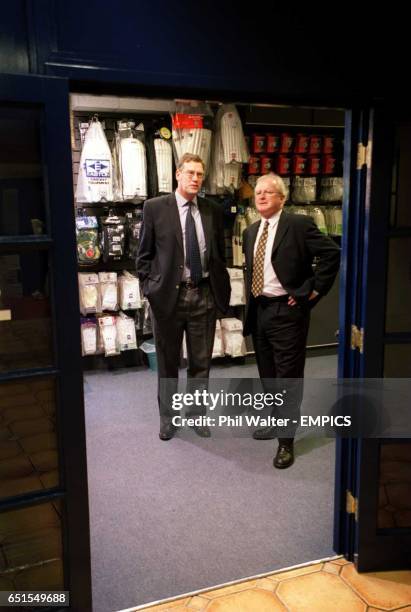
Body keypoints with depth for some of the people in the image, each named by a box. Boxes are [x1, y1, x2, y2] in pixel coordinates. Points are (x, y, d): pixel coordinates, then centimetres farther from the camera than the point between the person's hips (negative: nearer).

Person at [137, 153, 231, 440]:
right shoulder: (155, 207, -3)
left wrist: (221, 287, 6)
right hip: (168, 294, -2)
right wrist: (150, 288, -5)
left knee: (201, 361, 12)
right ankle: (167, 417, 31)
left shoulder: (213, 210, 6)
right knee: (168, 362, 12)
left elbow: (220, 253, 13)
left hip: (204, 295, 2)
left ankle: (197, 414, 31)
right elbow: (144, 255, 1)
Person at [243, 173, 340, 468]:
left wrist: (313, 290, -15)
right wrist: (251, 296, 13)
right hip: (259, 310, 7)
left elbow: (332, 253, -16)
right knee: (267, 375, 18)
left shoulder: (299, 224, -10)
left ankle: (287, 440, 10)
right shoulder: (251, 231, 12)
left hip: (287, 311, -7)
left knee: (288, 378, -1)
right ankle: (275, 422, 37)